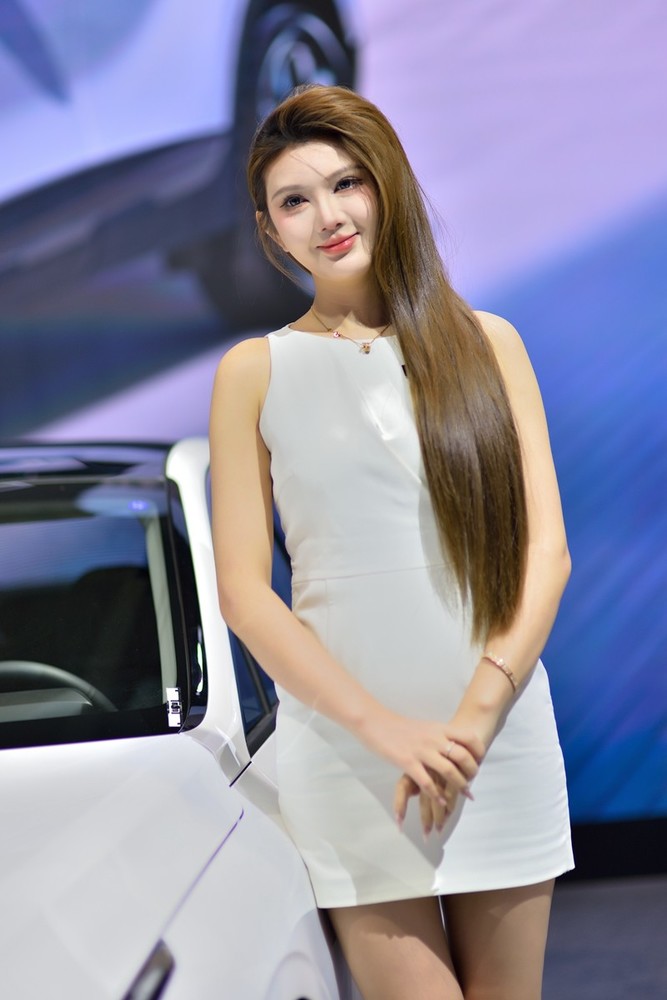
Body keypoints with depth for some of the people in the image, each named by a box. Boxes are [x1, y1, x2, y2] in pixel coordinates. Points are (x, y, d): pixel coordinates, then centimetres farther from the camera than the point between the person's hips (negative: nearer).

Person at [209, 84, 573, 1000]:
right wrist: (385, 728, -12)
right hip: (347, 746, -2)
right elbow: (243, 588, -1)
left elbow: (546, 548, 3)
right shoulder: (256, 373, 3)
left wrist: (477, 714, -10)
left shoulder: (485, 342, 8)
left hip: (502, 736, 2)